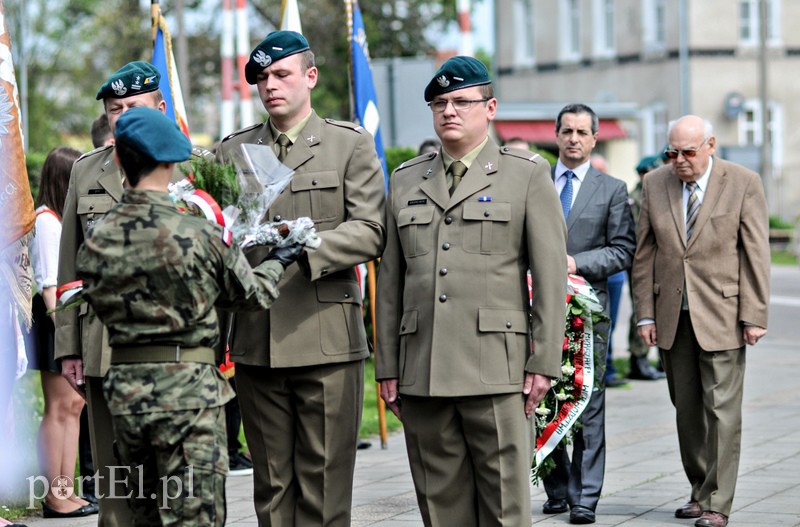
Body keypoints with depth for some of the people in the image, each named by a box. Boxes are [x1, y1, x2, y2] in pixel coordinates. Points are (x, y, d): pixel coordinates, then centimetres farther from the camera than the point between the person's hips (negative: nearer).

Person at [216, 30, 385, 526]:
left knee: (324, 484, -3)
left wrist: (304, 246, -19)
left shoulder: (350, 145, 6)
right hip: (256, 342, 3)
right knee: (271, 482, 6)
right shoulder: (232, 151, 15)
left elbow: (369, 232, -3)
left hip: (327, 340, -3)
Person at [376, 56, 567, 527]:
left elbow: (551, 276, 0)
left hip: (497, 371, -4)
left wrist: (544, 361, -7)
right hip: (421, 376, 4)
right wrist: (387, 367, 9)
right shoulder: (407, 181, 16)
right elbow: (390, 281, 15)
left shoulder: (528, 175, 5)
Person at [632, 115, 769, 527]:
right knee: (686, 409, 9)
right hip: (672, 316, 4)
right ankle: (700, 491, 21)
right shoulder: (654, 184, 6)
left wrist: (754, 316, -9)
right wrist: (645, 314, 3)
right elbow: (645, 254, 8)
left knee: (721, 409, -5)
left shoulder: (743, 184, -4)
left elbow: (756, 253, -5)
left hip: (721, 315, -4)